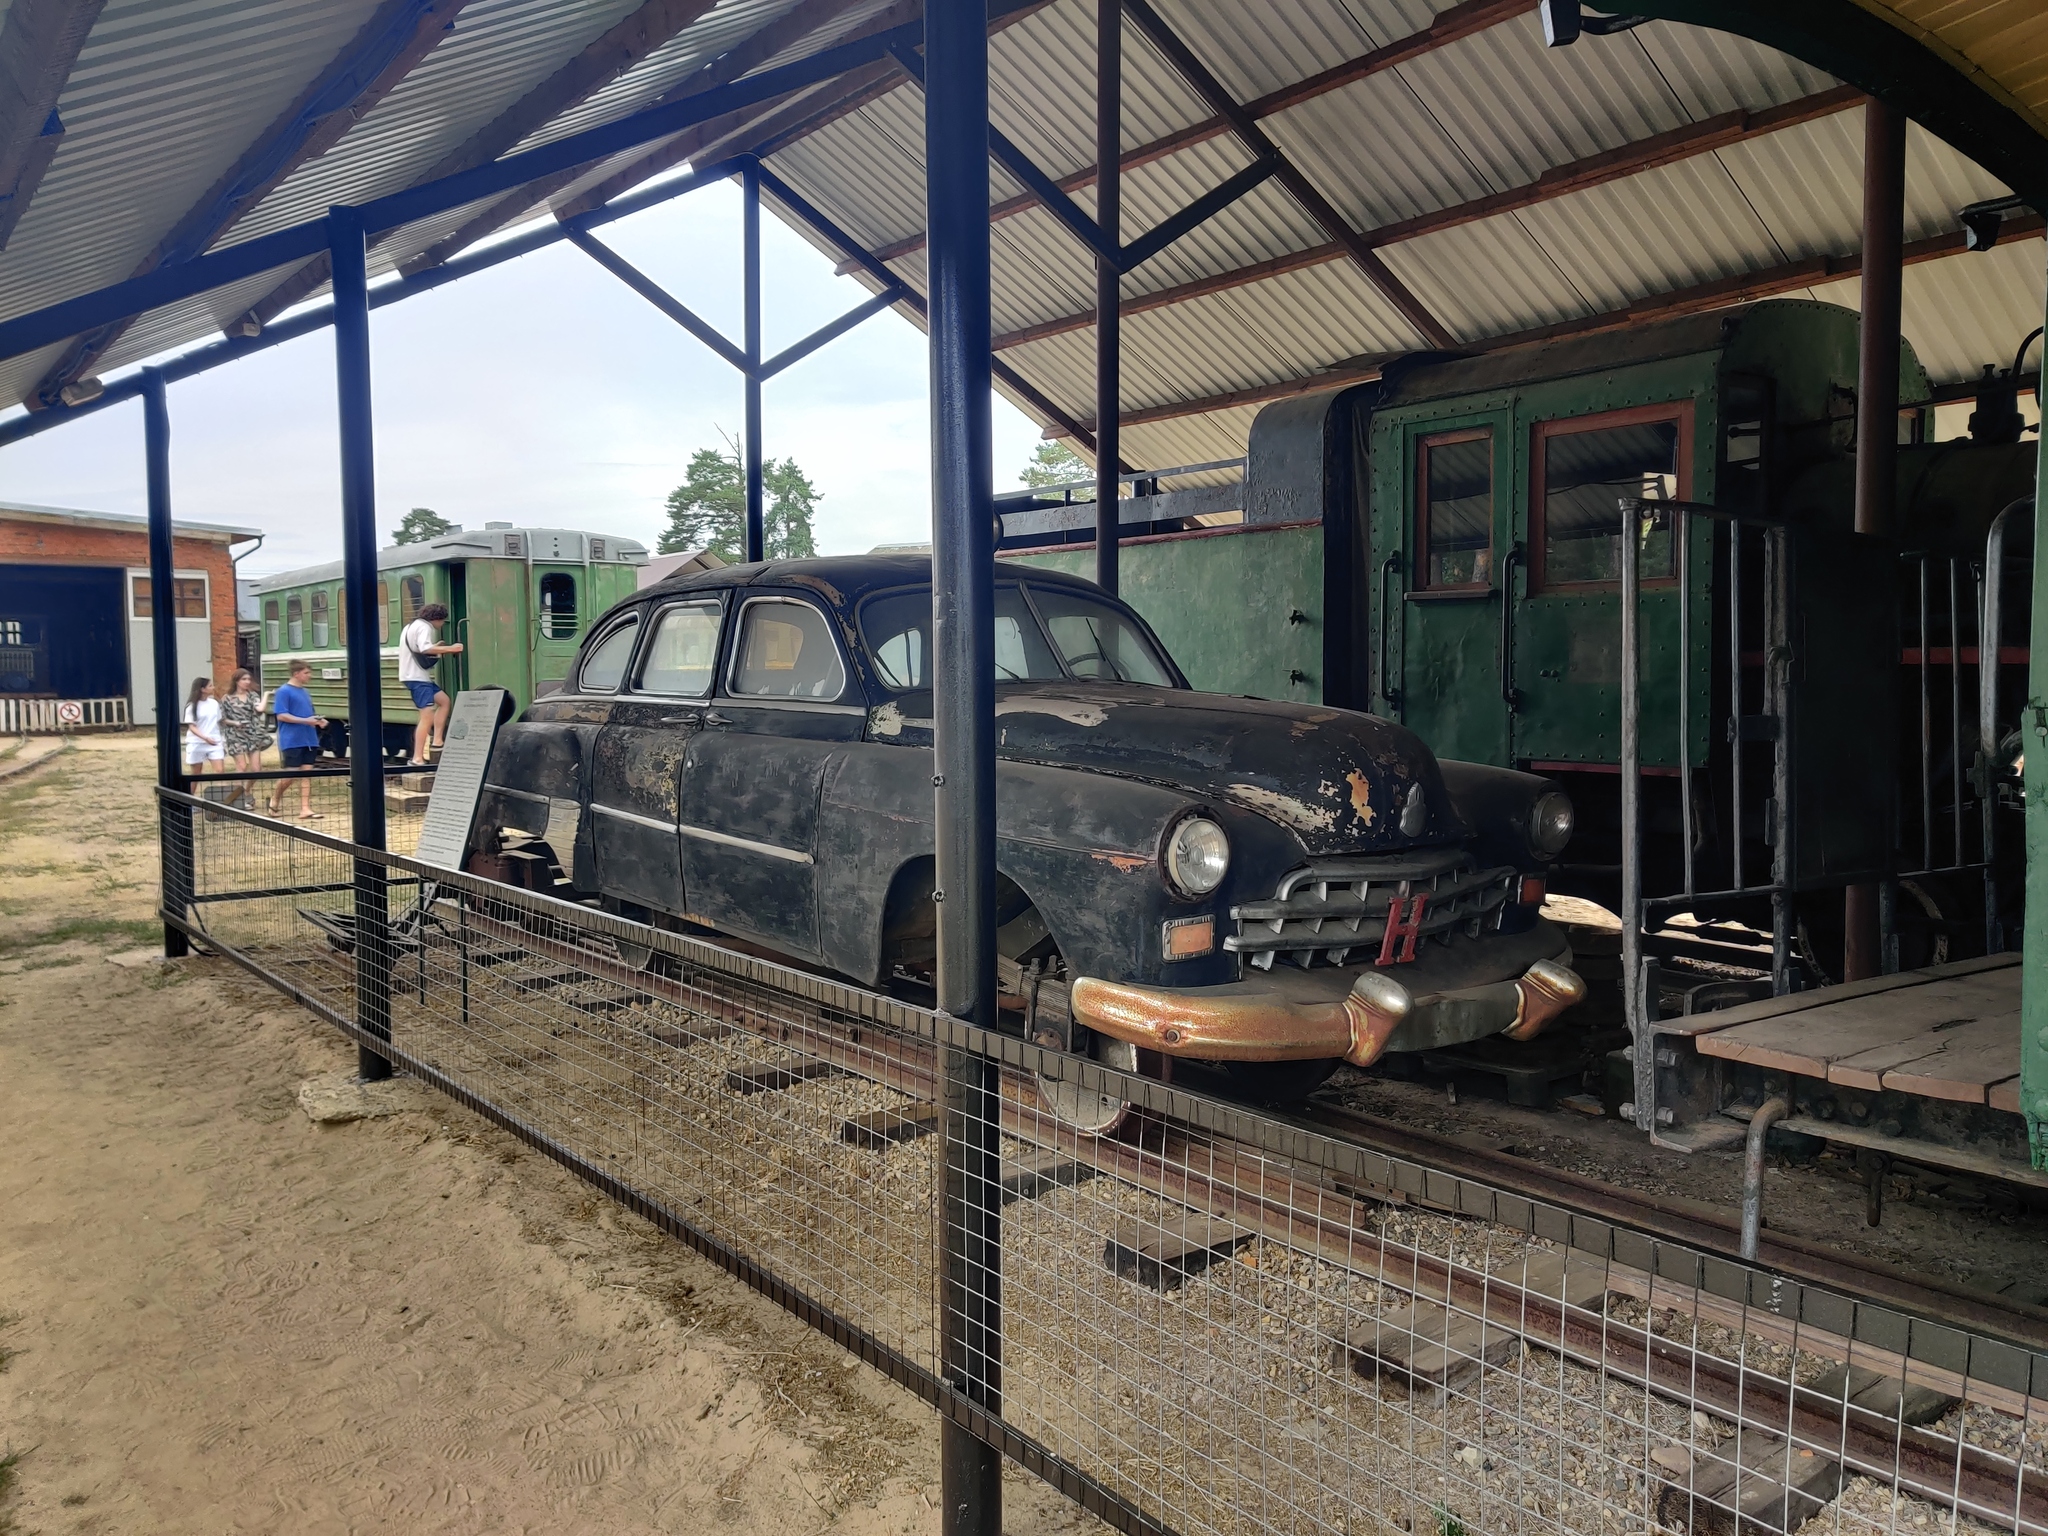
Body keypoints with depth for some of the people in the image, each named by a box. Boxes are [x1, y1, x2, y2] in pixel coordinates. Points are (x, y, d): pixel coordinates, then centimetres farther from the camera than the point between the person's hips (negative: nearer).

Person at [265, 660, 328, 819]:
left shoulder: (305, 692, 15)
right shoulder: (284, 692, -9)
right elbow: (281, 716, -16)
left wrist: (318, 720, 3)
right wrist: (305, 721, -22)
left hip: (309, 740, 7)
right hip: (292, 741, -7)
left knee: (307, 773, 2)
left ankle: (305, 809, 2)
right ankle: (274, 800, 20)